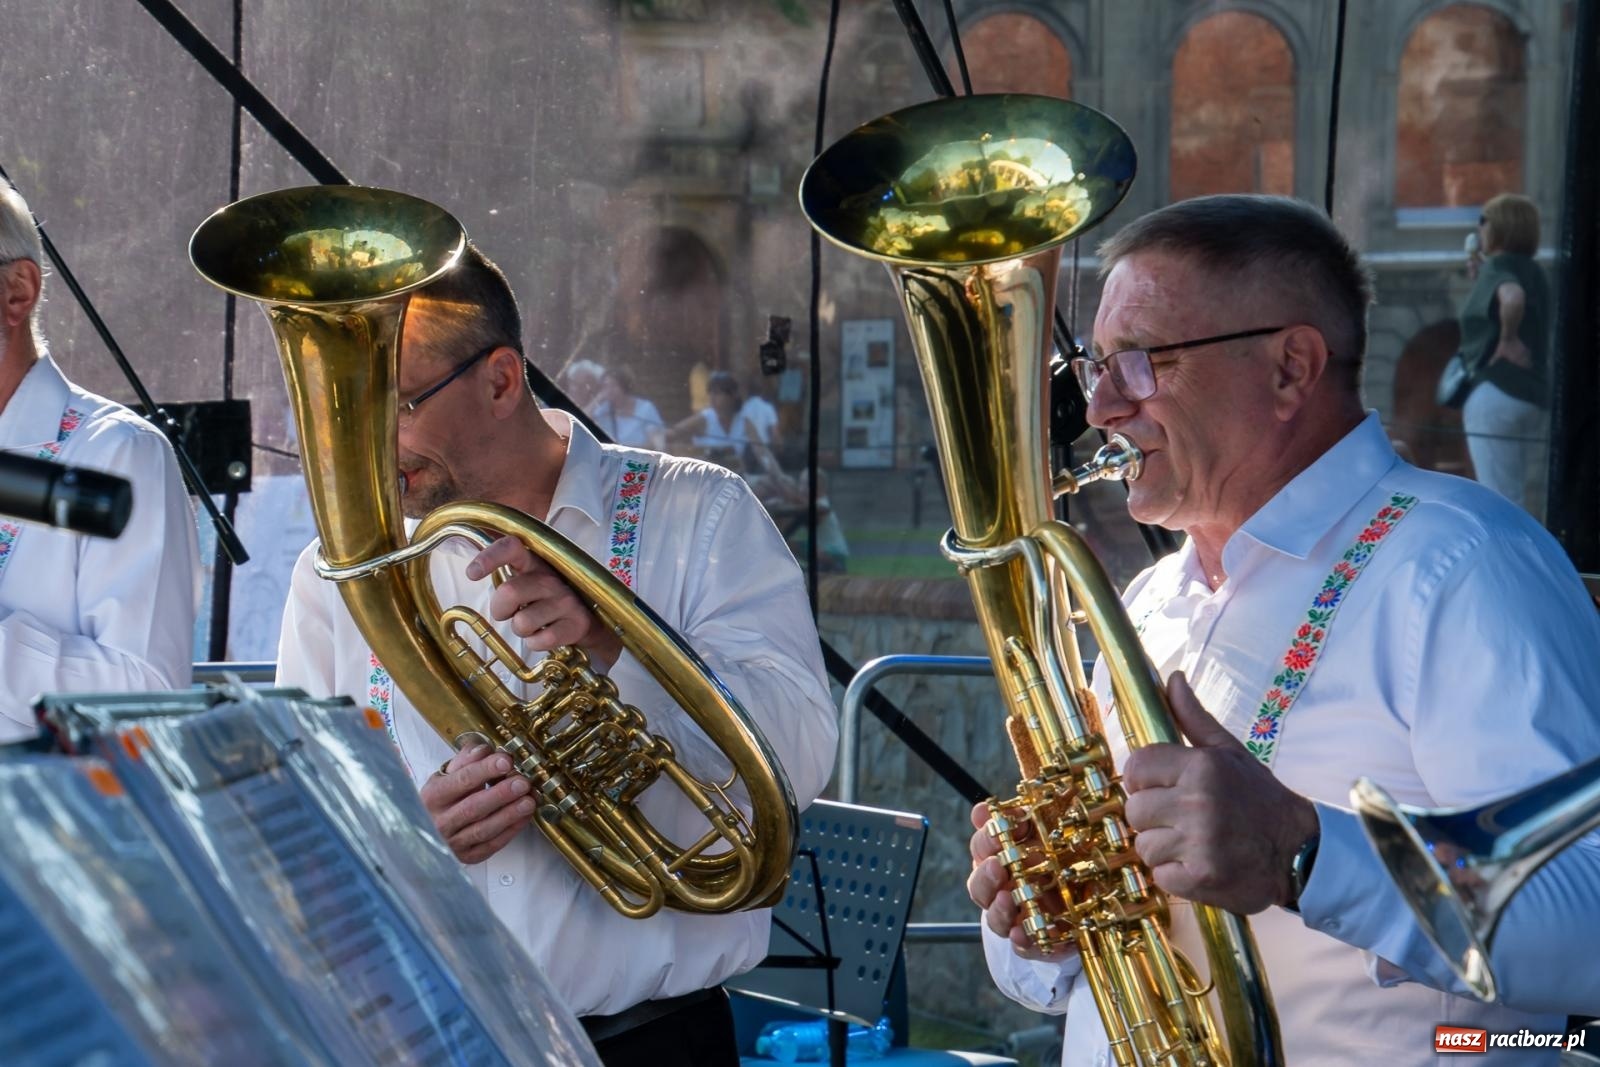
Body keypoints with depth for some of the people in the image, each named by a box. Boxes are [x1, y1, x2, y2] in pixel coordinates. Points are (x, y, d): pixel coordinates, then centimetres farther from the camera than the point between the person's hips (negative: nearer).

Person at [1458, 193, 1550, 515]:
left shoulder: (1496, 268, -10)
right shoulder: (1534, 272, 15)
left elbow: (1512, 298, -33)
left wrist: (1507, 340, -19)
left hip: (1496, 393, -9)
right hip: (1536, 395, 9)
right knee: (1529, 500, 16)